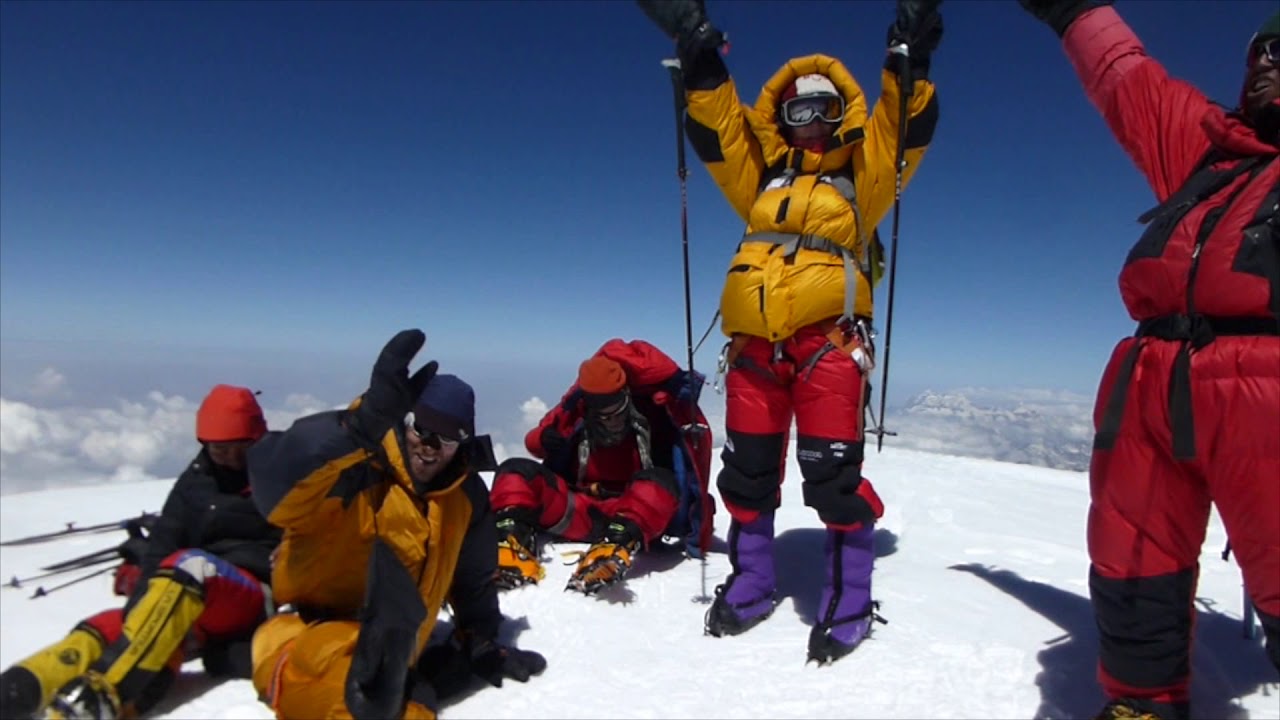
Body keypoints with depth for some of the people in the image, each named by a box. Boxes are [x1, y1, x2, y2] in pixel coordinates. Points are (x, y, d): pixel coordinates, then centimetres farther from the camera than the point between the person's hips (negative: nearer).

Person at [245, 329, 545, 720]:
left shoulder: (466, 496, 7)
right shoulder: (356, 471, -14)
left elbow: (473, 580, 21)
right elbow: (274, 482, -36)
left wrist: (482, 644, 18)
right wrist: (366, 422, -45)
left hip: (383, 661, 5)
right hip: (305, 642, -5)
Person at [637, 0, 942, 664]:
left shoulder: (860, 174, 15)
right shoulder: (761, 174, 22)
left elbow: (905, 132, 2)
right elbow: (715, 125, 15)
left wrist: (910, 58, -9)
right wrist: (697, 53, 6)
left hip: (827, 340, -4)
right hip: (754, 340, 4)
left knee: (832, 475, -6)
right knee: (747, 472, 9)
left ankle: (849, 601, 11)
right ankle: (751, 583, 27)